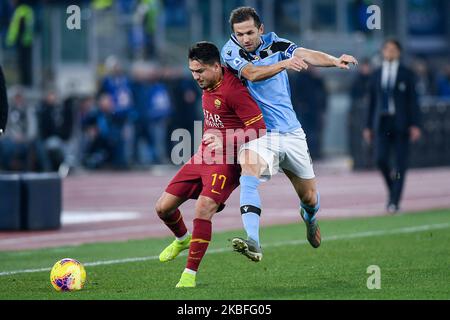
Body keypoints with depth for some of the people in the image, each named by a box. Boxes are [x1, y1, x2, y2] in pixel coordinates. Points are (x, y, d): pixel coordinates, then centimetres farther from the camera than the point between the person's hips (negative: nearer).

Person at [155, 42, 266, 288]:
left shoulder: (233, 91, -20)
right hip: (203, 157, 8)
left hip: (226, 162, -8)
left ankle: (190, 274, -16)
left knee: (202, 210, -26)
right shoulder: (207, 85, 5)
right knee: (163, 208, 7)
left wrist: (225, 141, -28)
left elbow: (260, 130, -21)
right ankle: (182, 239, 40)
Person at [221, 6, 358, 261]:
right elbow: (252, 74, -26)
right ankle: (253, 242, -45)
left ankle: (309, 217, 48)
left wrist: (334, 61, -36)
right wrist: (284, 63, -42)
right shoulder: (231, 51, -7)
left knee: (309, 197, 10)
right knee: (249, 174, -33)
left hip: (291, 132, 3)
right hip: (258, 134, -3)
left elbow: (306, 55, -16)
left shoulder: (275, 44, 0)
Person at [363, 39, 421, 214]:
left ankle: (394, 201, 0)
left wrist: (415, 125, -9)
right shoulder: (377, 74, 11)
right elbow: (372, 101, 13)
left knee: (400, 163, -4)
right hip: (382, 123, 2)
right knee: (380, 158, -11)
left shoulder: (406, 74, 2)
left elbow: (413, 100, -1)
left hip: (401, 124, -2)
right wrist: (368, 126, 10)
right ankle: (392, 185, 16)